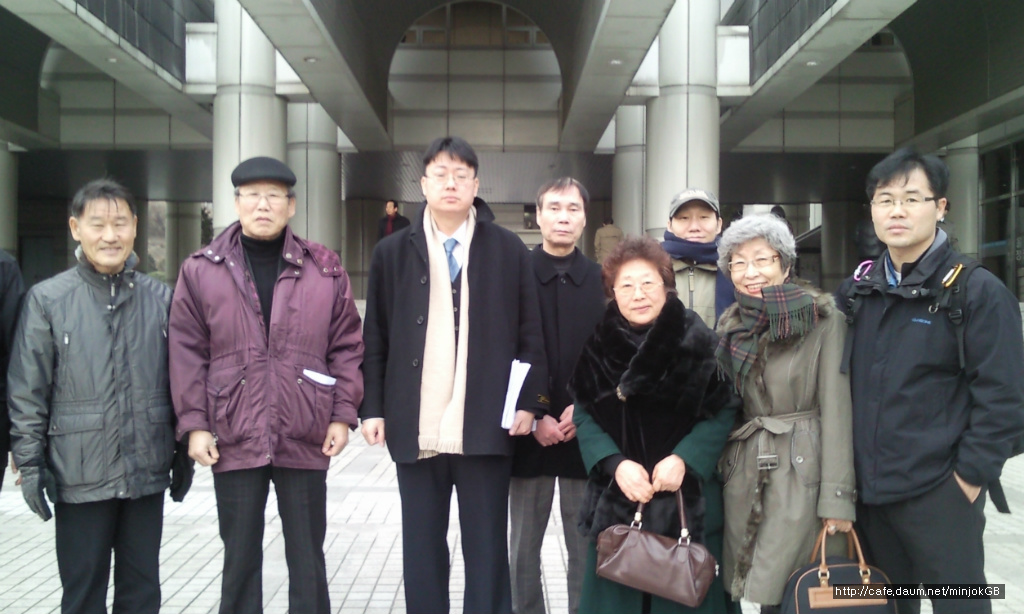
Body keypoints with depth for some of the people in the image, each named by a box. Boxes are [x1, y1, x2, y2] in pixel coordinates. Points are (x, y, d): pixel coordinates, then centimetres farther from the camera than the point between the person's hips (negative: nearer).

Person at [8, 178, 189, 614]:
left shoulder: (160, 299, 4)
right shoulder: (47, 299, -4)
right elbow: (27, 392, -2)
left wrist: (183, 453, 10)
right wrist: (29, 464, -4)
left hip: (147, 472, 2)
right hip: (80, 475, -2)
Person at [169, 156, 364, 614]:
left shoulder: (324, 268, 3)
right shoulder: (201, 270, 3)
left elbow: (346, 346, 3)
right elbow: (187, 353, 1)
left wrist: (343, 415, -2)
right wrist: (194, 424, -4)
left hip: (305, 437, 0)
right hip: (233, 438, 0)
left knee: (307, 558, 11)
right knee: (240, 558, 12)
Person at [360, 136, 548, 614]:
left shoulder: (509, 250, 3)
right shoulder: (392, 253, 7)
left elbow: (529, 334, 3)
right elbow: (375, 338, 8)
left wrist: (529, 402, -4)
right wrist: (373, 408, 1)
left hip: (485, 426, -1)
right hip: (415, 428, 2)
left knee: (487, 549, 8)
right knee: (422, 549, 12)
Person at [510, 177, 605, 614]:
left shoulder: (602, 280, 6)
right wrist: (533, 416, -9)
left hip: (585, 433, 1)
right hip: (529, 432, -1)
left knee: (586, 547, 6)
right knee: (524, 548, 9)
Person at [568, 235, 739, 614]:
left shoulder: (698, 341, -6)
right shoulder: (597, 348, 1)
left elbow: (723, 412, -3)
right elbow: (584, 418, 1)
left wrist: (684, 458, -16)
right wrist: (615, 465, -14)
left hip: (688, 501, -2)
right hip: (616, 503, 2)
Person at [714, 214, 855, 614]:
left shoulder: (823, 319, -6)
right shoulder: (731, 326, 9)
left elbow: (835, 410, -9)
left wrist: (837, 496, -12)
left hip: (802, 473, -5)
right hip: (743, 475, 5)